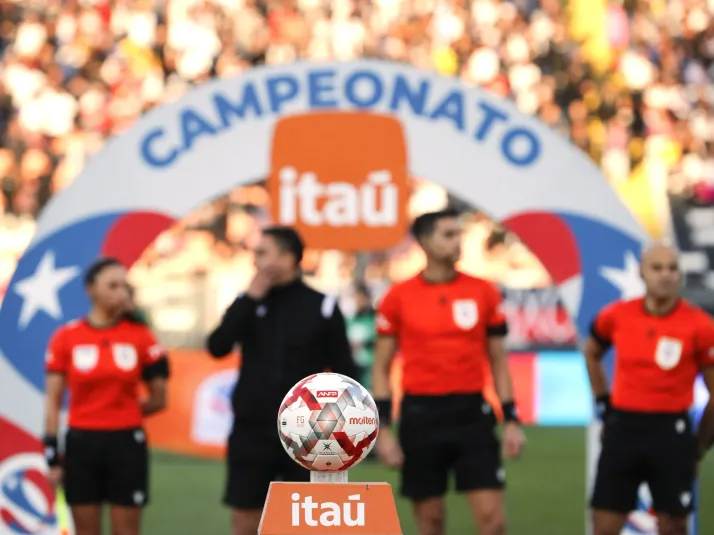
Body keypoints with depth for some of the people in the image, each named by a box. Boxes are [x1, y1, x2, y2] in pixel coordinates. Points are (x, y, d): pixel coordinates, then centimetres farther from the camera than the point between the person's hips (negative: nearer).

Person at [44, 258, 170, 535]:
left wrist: (124, 413, 7)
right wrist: (52, 454, -3)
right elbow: (53, 401, 0)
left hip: (127, 444, 0)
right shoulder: (66, 338, -2)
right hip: (81, 444, 0)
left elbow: (158, 399, 7)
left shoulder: (140, 336, -1)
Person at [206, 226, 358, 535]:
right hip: (251, 431, 2)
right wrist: (250, 299, -11)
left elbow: (343, 371, 0)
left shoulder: (322, 307, -2)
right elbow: (217, 347, -8)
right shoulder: (249, 302, 6)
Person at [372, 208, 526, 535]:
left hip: (472, 414, 1)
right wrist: (382, 428, -4)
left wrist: (511, 421, 4)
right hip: (421, 416, -1)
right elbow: (381, 368, 4)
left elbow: (498, 362, 10)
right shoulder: (398, 297, 0)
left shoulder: (484, 292, 4)